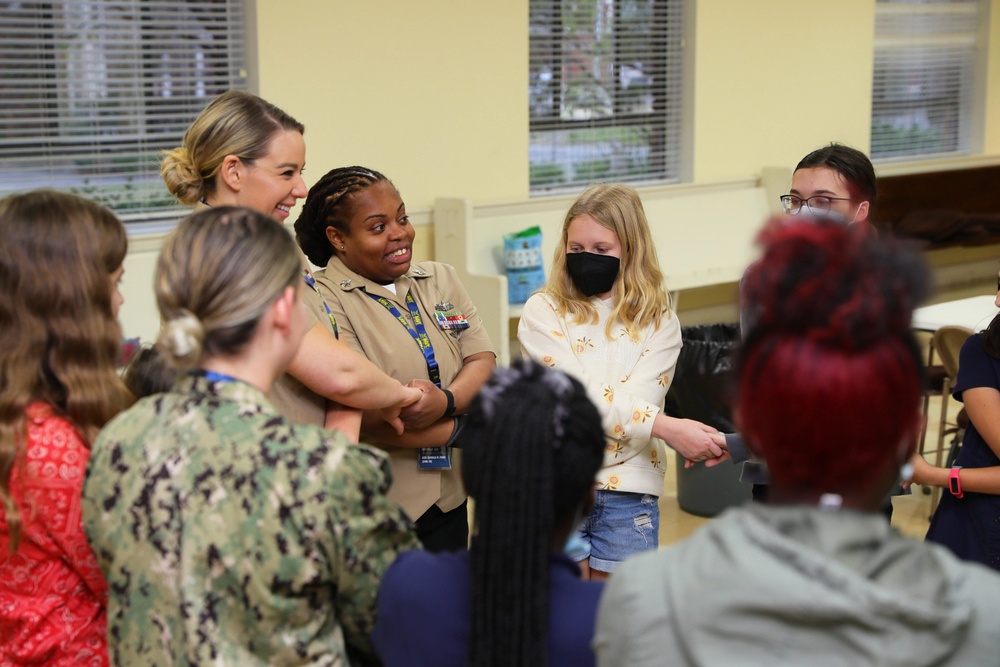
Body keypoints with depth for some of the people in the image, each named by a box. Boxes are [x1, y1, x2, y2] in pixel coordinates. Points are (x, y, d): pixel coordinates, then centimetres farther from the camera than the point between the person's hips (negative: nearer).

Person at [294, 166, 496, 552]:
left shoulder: (441, 280, 10)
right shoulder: (324, 302, -13)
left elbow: (483, 361, 2)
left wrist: (446, 401, -20)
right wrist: (458, 428, -11)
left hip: (450, 501, 6)